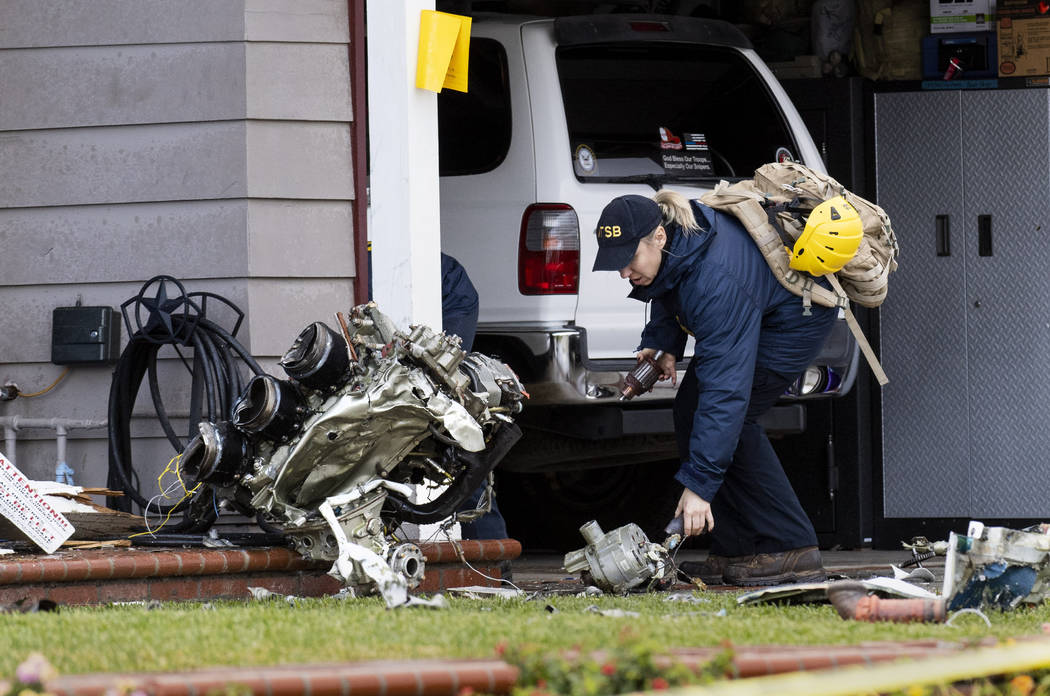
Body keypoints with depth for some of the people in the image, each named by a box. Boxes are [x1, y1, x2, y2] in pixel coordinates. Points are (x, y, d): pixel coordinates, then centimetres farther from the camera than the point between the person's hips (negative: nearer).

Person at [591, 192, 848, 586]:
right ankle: (733, 554, 2)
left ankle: (792, 550, -15)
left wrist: (699, 484, -45)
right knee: (690, 412, 2)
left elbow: (724, 389, -43)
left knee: (726, 417, -19)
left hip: (799, 314, -10)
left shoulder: (714, 280, -41)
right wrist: (662, 343, -4)